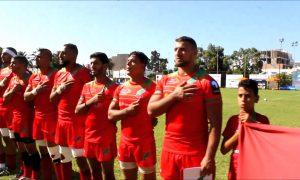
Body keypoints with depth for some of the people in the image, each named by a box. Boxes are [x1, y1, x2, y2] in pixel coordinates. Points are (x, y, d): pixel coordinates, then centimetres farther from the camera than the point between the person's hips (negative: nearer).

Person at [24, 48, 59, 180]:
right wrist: (35, 91, -4)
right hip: (38, 117, 8)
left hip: (52, 118, -8)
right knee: (43, 152, 15)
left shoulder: (56, 74, -9)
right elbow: (25, 97, 13)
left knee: (54, 153, -3)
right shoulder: (33, 77, 15)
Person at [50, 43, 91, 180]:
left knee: (80, 159, -1)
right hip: (61, 121, 7)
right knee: (64, 159, 17)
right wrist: (59, 90, -6)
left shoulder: (83, 72, -9)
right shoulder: (59, 74, 13)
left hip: (78, 122, -7)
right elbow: (52, 98, 14)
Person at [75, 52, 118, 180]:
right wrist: (92, 101, -10)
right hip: (89, 136, 6)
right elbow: (77, 110, 3)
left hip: (106, 137, -6)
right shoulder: (87, 86, 9)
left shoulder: (114, 87, -8)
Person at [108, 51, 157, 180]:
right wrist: (128, 111, -10)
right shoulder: (120, 88, 8)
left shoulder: (151, 87, -10)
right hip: (124, 142, 6)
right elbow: (110, 115, 4)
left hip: (145, 142, -5)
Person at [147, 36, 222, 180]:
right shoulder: (165, 81, 7)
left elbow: (215, 123, -12)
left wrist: (209, 157, -18)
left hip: (196, 153, -5)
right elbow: (151, 110, 0)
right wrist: (174, 95, -13)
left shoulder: (206, 81, -9)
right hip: (169, 151, 5)